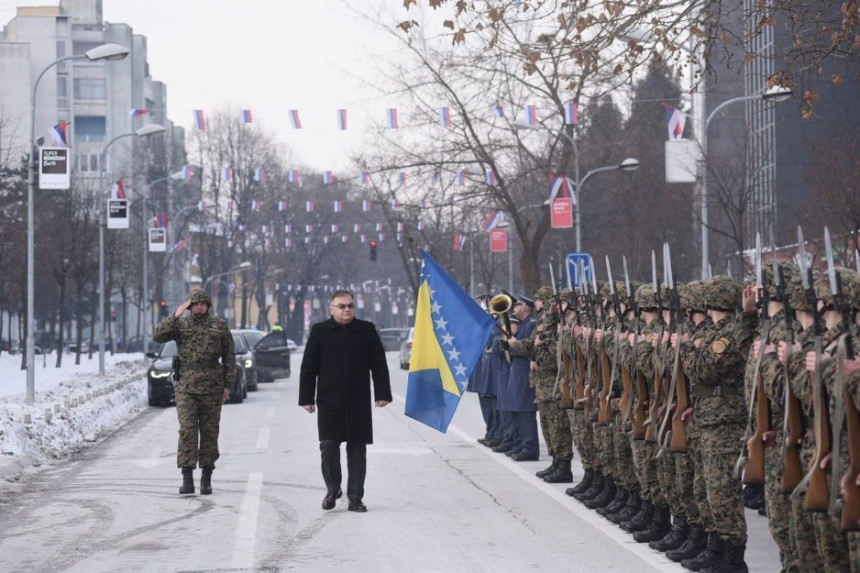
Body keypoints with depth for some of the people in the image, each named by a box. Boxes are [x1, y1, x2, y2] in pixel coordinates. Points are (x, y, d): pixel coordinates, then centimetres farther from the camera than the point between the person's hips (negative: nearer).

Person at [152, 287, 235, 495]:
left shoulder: (220, 327, 6)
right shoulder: (180, 325, 6)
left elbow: (229, 357, 6)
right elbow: (158, 336, -11)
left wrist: (228, 385, -1)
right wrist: (175, 315, -16)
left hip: (212, 387, 1)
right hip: (186, 387, -1)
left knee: (209, 432, 5)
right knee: (187, 430, -9)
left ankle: (206, 479, 13)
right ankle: (187, 479, -10)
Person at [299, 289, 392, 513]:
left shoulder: (367, 330, 5)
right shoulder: (320, 331, 3)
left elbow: (379, 365, 6)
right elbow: (308, 367, 4)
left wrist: (382, 393, 0)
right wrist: (307, 398, 0)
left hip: (358, 402, 1)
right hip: (329, 402, -1)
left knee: (357, 450, 3)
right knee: (328, 446, -6)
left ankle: (355, 498, 10)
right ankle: (332, 489, 16)